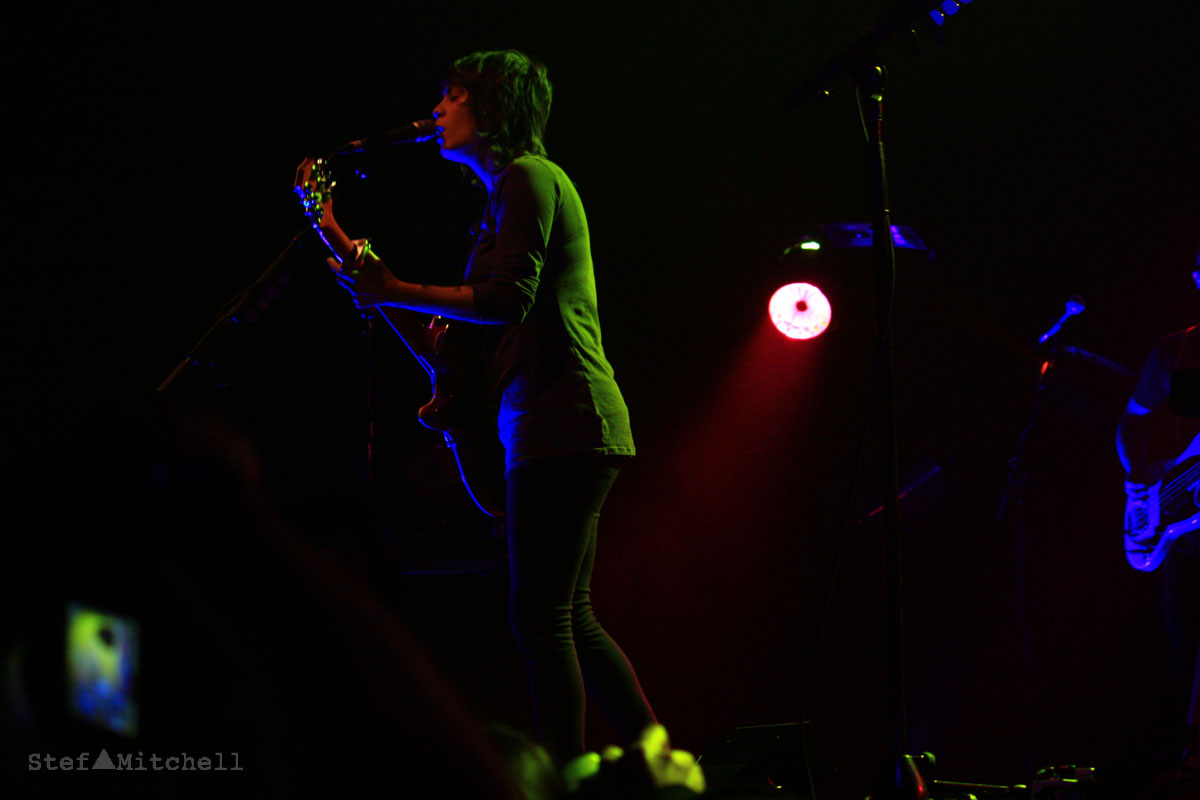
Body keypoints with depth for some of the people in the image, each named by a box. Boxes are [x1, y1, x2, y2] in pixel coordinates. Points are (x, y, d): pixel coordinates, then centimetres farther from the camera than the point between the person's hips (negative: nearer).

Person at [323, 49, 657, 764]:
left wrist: (395, 293, -11)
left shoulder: (526, 177, -5)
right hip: (568, 424, 10)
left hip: (559, 421, -10)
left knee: (541, 618, -12)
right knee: (570, 621, 11)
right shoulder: (520, 183, 25)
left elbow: (507, 298, -17)